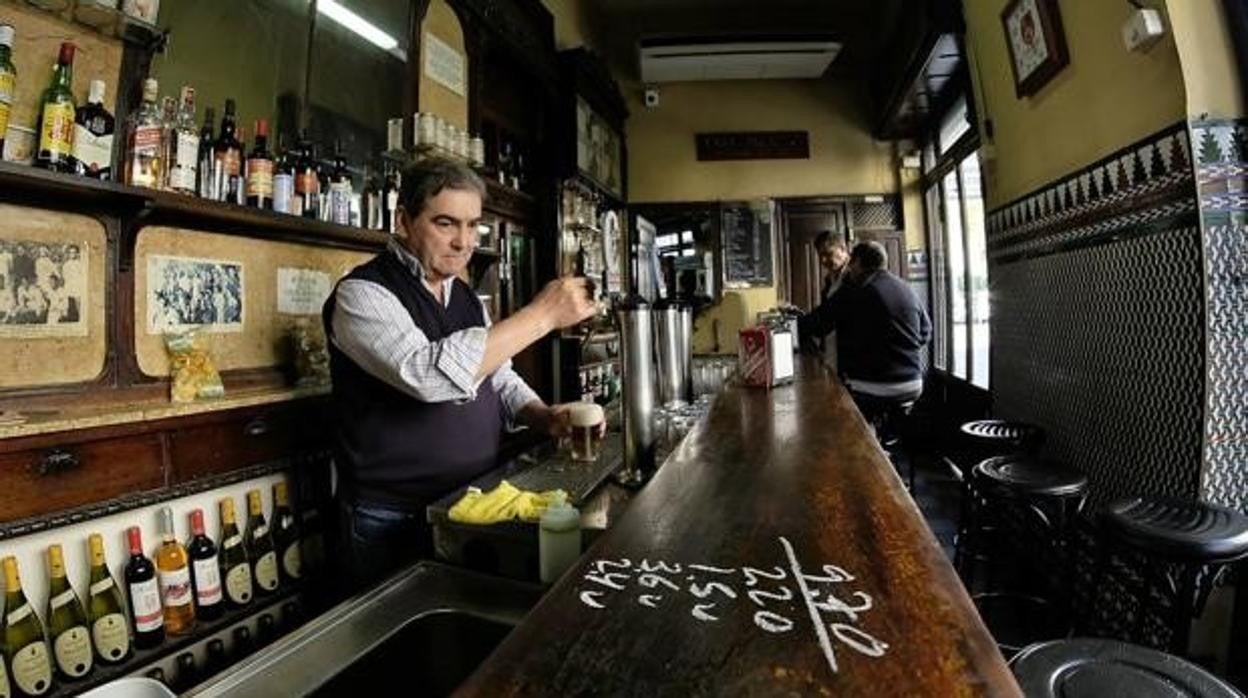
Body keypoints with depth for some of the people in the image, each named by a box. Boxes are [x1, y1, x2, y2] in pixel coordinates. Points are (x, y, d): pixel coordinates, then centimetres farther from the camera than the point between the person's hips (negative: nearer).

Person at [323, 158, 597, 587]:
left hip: (476, 506, 7)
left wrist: (546, 418, -8)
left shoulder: (466, 297, 8)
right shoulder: (363, 293, -16)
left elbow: (499, 379, 12)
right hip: (396, 521, -6)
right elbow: (431, 375, -33)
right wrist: (543, 314, -29)